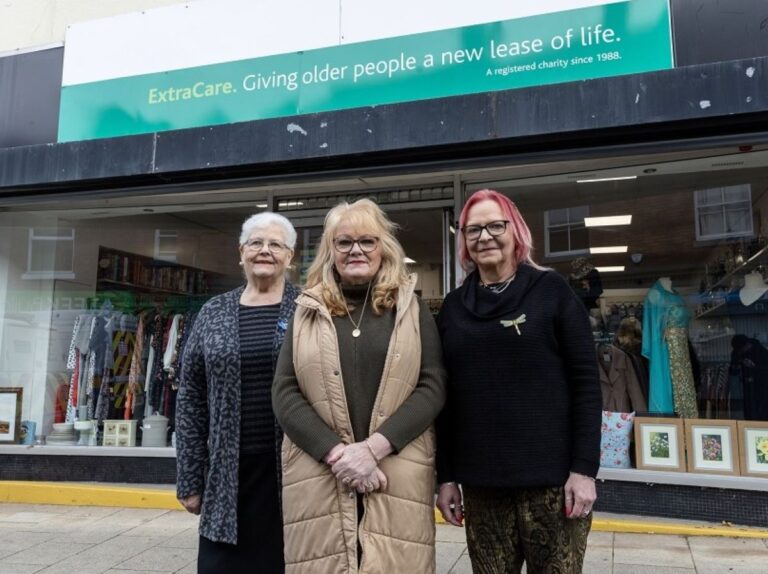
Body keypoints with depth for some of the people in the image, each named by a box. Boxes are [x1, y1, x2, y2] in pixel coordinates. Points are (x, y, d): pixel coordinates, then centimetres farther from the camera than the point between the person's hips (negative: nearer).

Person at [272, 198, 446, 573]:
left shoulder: (411, 310, 7)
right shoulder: (307, 313, 9)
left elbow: (432, 387, -1)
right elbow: (284, 394, 2)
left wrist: (373, 448, -13)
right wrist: (337, 453, -11)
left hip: (398, 475, 0)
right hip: (318, 476, 1)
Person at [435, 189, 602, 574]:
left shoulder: (552, 290, -1)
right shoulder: (454, 306, 8)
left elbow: (585, 381, -4)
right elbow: (446, 395, 8)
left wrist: (585, 468, -10)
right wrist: (446, 475, 6)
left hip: (552, 477, -3)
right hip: (480, 482, 3)